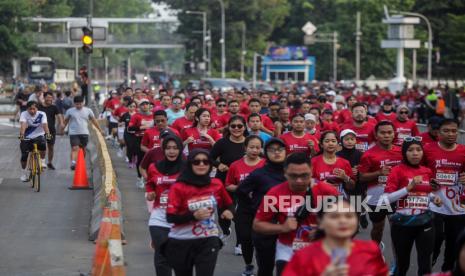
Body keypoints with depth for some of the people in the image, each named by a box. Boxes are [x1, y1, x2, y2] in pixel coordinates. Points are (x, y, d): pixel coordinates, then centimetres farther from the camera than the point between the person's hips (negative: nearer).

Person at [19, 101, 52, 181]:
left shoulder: (42, 114, -12)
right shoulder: (24, 114, -12)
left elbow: (45, 125, -25)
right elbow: (23, 125, -28)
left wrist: (47, 134, -44)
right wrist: (21, 134, -46)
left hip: (38, 136, -1)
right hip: (27, 137, 1)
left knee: (42, 144, -33)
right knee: (24, 156, -7)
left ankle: (42, 161, -11)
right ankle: (24, 173, 15)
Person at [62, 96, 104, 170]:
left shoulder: (88, 110, 4)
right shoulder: (70, 111, 0)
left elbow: (94, 121, 13)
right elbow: (66, 121, 10)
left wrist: (100, 130, 16)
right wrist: (63, 126, -2)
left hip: (84, 133, 3)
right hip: (73, 133, -3)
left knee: (83, 149, 12)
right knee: (74, 148, -17)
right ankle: (73, 163, -28)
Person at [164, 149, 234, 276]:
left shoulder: (217, 184, 1)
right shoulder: (178, 187, -10)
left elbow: (228, 204, 20)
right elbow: (170, 217, -15)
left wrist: (228, 211, -3)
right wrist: (194, 216, -26)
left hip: (209, 241, 1)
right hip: (181, 242, -1)